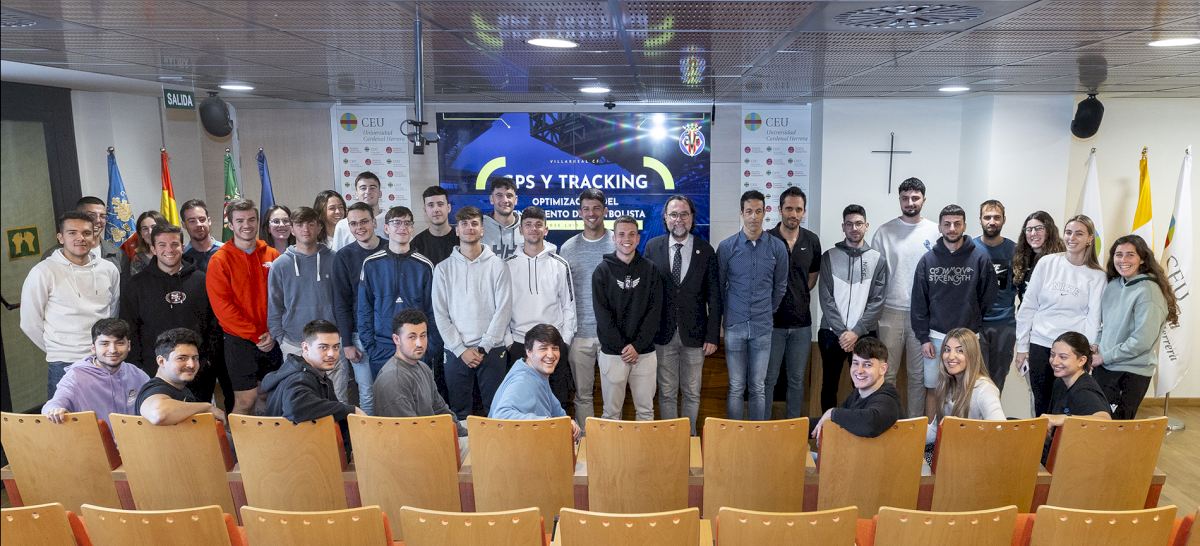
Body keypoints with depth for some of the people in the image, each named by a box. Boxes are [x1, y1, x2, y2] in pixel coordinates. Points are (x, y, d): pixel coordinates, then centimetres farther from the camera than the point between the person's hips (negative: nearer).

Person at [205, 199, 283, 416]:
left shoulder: (272, 255, 7)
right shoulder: (219, 261, -4)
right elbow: (223, 306, -9)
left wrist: (273, 333, -6)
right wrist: (255, 336, -12)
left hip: (272, 341, 3)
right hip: (240, 342, -3)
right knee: (246, 402, -2)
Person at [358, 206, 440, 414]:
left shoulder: (424, 266, 3)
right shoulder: (371, 264, 3)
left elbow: (432, 311, 3)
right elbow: (363, 309, 4)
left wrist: (432, 350, -4)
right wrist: (370, 347, -4)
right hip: (381, 351, 0)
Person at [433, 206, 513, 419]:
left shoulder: (497, 265, 1)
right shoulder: (443, 269, 5)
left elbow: (503, 309, -4)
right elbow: (440, 314, 2)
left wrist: (483, 347, -9)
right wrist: (461, 349, -7)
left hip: (492, 350, -1)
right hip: (456, 351, 1)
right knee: (459, 410, 8)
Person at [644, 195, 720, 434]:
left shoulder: (706, 250, -1)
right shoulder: (653, 247, 0)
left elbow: (714, 296, 0)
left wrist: (712, 336, -4)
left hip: (694, 334, 0)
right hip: (662, 334, 0)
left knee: (692, 393, 12)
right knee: (666, 392, 10)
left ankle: (690, 435, 27)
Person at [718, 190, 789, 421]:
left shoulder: (777, 247, 1)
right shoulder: (727, 247, -3)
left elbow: (780, 286, 12)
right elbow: (718, 286, 7)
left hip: (763, 327, 1)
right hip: (735, 326, -1)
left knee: (758, 387, 8)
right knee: (736, 387, 6)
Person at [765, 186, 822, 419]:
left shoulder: (812, 241, 2)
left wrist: (799, 296, 9)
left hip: (801, 322, 3)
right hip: (772, 320, -3)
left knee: (797, 380, 12)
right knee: (768, 379, 5)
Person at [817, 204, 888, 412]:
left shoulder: (878, 260, 3)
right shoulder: (829, 257, 3)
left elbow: (877, 301, -3)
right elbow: (825, 298, -3)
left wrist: (856, 332, -12)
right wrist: (841, 331, -11)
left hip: (864, 334, 0)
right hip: (831, 333, 0)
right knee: (829, 385, 10)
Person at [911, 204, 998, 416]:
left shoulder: (980, 258, -3)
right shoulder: (928, 260, 1)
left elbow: (988, 298, 0)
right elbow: (919, 302, 2)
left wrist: (976, 327, -1)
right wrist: (923, 338, -2)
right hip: (936, 337, 1)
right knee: (932, 389, 8)